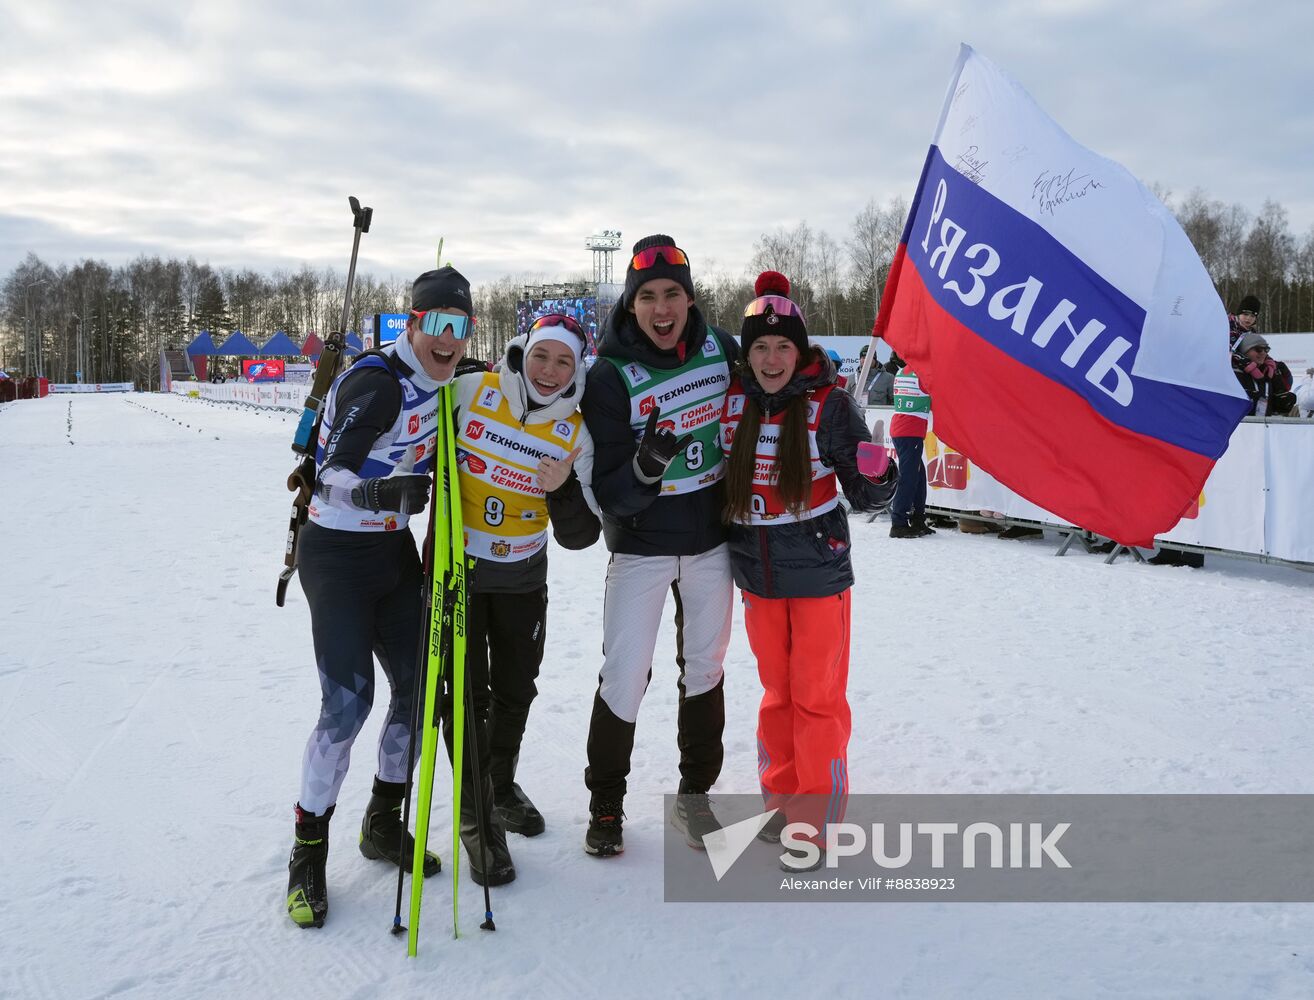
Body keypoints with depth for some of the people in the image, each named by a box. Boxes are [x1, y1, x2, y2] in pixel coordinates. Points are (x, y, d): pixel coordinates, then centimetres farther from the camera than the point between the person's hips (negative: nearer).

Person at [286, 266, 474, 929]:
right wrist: (386, 490, -37)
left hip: (394, 550, 8)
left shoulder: (441, 384, 5)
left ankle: (382, 824, 27)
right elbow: (331, 474, -22)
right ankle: (308, 853, 8)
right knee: (349, 702, -12)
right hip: (337, 555, -8)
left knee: (420, 685, 7)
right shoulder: (375, 382, -20)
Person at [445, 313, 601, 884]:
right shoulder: (471, 392, -15)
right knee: (467, 692, 0)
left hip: (523, 579, 3)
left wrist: (564, 491, -30)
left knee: (515, 691, 17)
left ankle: (502, 786, 42)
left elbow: (579, 537, -12)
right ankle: (477, 818, 17)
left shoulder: (574, 435, -10)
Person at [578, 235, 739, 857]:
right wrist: (643, 468, -37)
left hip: (711, 541, 4)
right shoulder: (610, 375, -15)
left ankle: (694, 794, 33)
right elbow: (609, 490, -17)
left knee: (704, 670, 15)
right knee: (624, 678, -1)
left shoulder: (720, 349, -5)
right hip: (641, 547, -3)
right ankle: (606, 805, 20)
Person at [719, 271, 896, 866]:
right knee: (777, 692, 17)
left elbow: (863, 496, -11)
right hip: (757, 576, 4)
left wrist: (880, 479, -30)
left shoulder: (830, 406, -13)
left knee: (817, 697, 3)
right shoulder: (730, 402, -2)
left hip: (819, 574, -4)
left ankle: (818, 817, 18)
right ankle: (783, 797, 33)